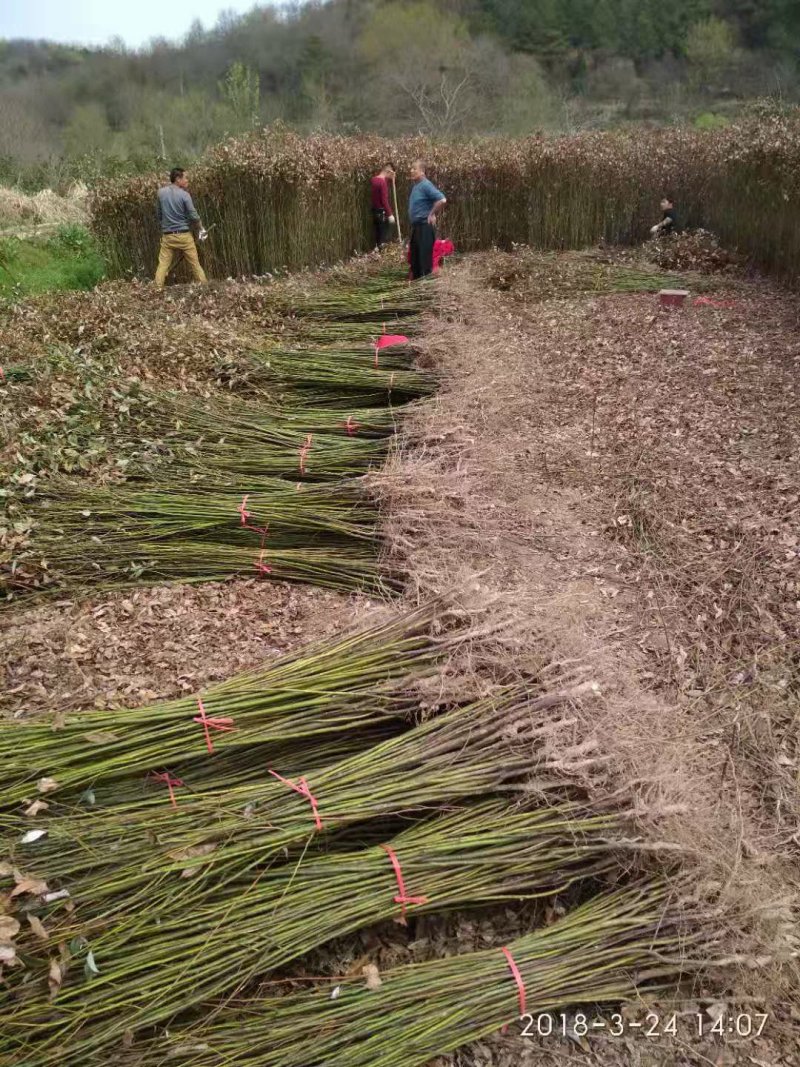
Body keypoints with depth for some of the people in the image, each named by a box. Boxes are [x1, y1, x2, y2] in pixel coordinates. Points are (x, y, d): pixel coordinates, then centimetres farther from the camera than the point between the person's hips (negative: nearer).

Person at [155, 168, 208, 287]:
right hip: (184, 235, -2)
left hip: (168, 236, 3)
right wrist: (200, 229, 7)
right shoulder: (184, 195, -9)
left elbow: (158, 213, 12)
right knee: (195, 264, 7)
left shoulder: (161, 192, 3)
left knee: (163, 265, 3)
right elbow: (193, 216, -9)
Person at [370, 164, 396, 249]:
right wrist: (390, 214, -19)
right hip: (382, 212, -9)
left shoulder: (374, 180, 8)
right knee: (384, 237, -3)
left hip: (375, 211, 9)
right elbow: (384, 200, -21)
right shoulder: (383, 182, -18)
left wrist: (390, 178, 12)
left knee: (377, 236, 12)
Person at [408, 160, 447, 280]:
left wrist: (432, 214, -15)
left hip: (425, 226, -9)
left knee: (425, 258, -6)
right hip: (416, 226, 9)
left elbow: (442, 200, -25)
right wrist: (413, 224, 17)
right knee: (415, 257, 14)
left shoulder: (426, 185, -14)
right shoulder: (415, 186, 13)